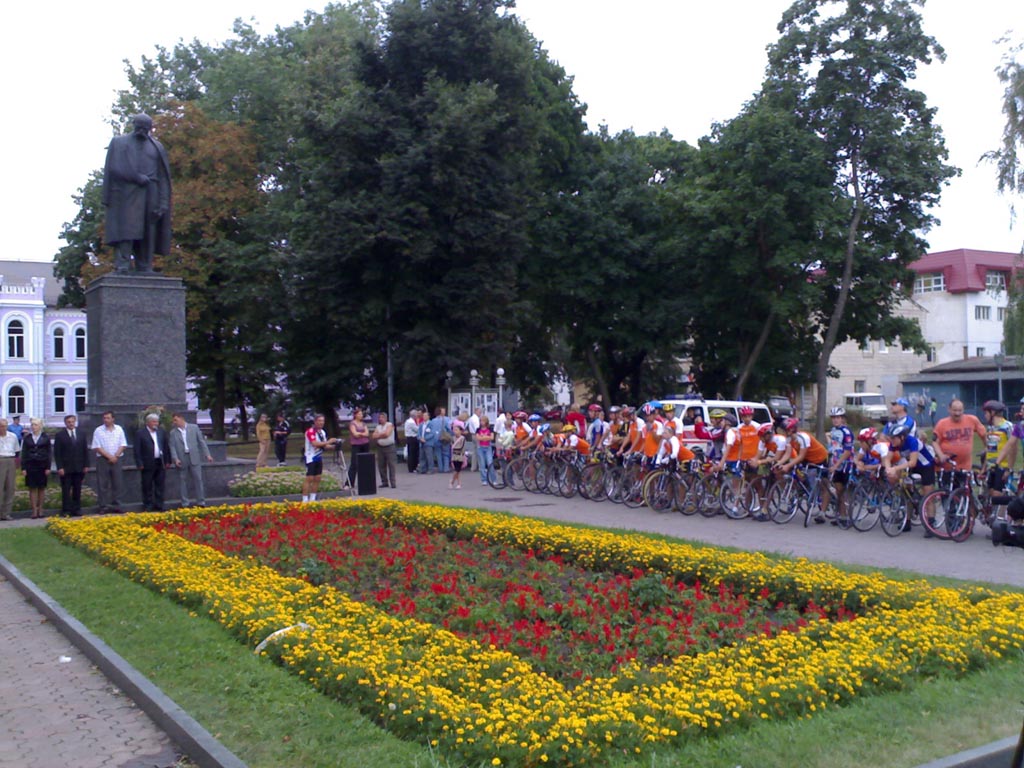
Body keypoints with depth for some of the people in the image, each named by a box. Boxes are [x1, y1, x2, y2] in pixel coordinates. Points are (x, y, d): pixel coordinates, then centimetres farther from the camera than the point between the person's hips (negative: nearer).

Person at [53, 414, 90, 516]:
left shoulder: (81, 434, 10)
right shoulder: (59, 435, -1)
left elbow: (85, 450, 12)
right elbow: (57, 453, -3)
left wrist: (86, 465, 5)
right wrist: (59, 467, -10)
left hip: (79, 468, 3)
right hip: (66, 468, -3)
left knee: (77, 490, 6)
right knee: (66, 490, -1)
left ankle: (77, 509, 11)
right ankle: (66, 510, 3)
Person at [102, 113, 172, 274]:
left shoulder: (157, 147, 17)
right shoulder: (119, 143, 13)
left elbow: (163, 176, 8)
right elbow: (114, 168, 0)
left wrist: (163, 202, -4)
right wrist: (137, 178, -12)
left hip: (149, 196, 2)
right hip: (126, 194, -2)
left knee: (148, 233, -3)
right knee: (125, 230, -14)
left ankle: (145, 271, -5)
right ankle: (121, 268, -22)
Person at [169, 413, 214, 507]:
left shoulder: (194, 428, 6)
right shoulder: (173, 433, 6)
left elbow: (201, 441, 5)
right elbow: (172, 447, 1)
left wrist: (207, 454, 0)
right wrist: (175, 459, -13)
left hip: (194, 458, -1)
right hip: (181, 460, 1)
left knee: (198, 479, 0)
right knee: (182, 481, 4)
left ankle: (201, 502, 6)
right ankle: (185, 503, 11)